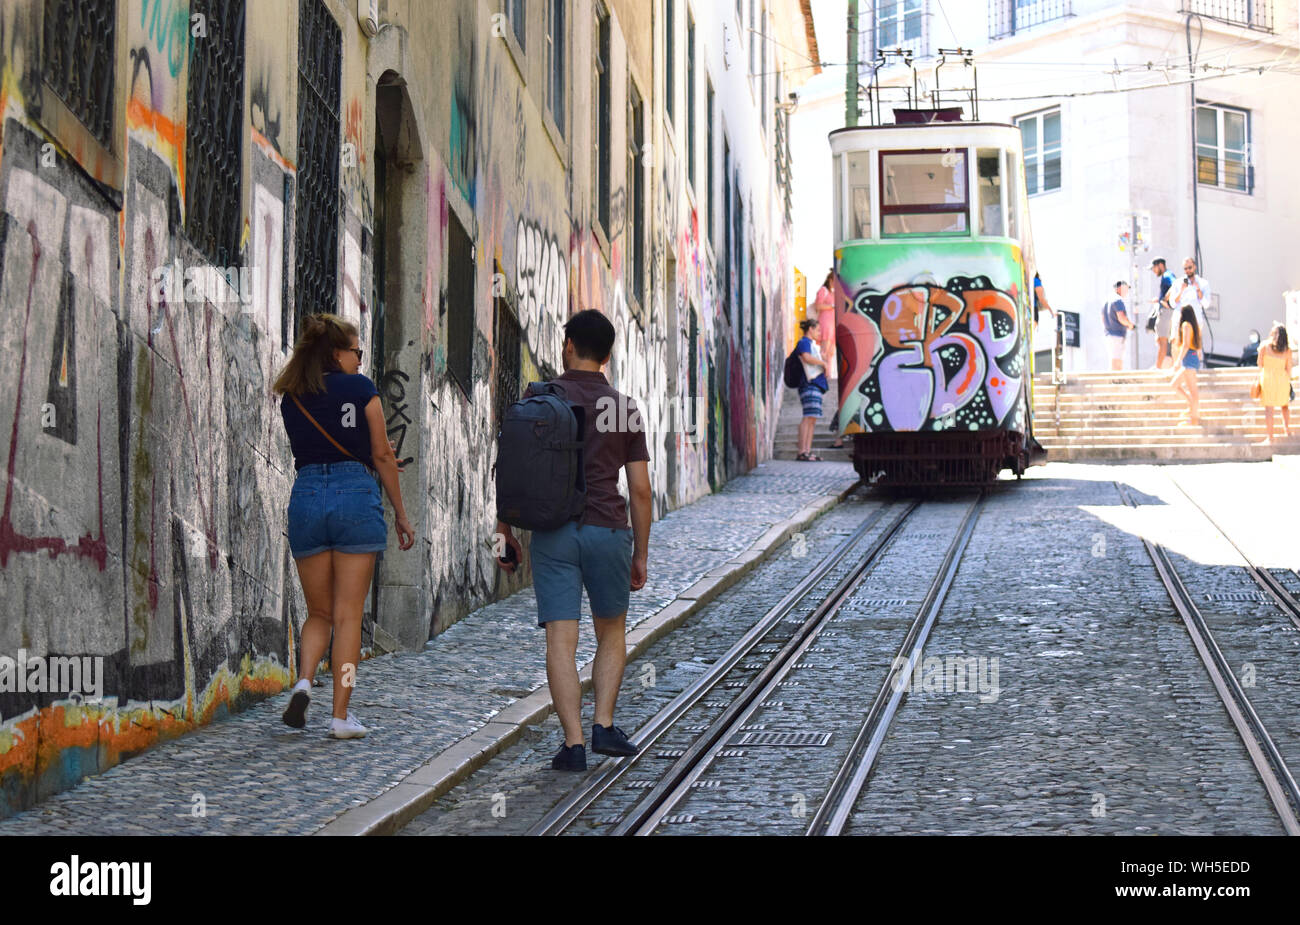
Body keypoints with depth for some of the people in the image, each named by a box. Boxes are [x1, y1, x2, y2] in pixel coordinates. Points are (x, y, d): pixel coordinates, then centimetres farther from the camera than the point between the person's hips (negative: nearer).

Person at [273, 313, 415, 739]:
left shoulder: (291, 399, 13)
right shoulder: (360, 387, 2)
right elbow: (382, 454, 3)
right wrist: (401, 513, 11)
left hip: (305, 496, 3)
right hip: (355, 496, -3)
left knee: (319, 612, 15)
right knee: (348, 614, 1)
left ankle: (303, 681, -10)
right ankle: (341, 715, 0)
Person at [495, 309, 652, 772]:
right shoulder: (625, 408, 5)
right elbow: (640, 489, 4)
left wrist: (505, 531, 8)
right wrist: (641, 556, 12)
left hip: (553, 531, -1)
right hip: (607, 530, 1)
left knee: (561, 642, -1)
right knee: (612, 633, 19)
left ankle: (573, 743, -7)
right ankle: (603, 726, 9)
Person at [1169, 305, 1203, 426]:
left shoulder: (1186, 325, -7)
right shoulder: (1195, 326, 18)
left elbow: (1185, 345, -15)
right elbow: (1198, 347, 19)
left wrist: (1178, 361, -18)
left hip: (1188, 357, -10)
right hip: (1195, 358, 10)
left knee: (1192, 389, -9)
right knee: (1174, 384, 14)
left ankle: (1194, 418, -10)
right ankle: (1193, 405, 7)